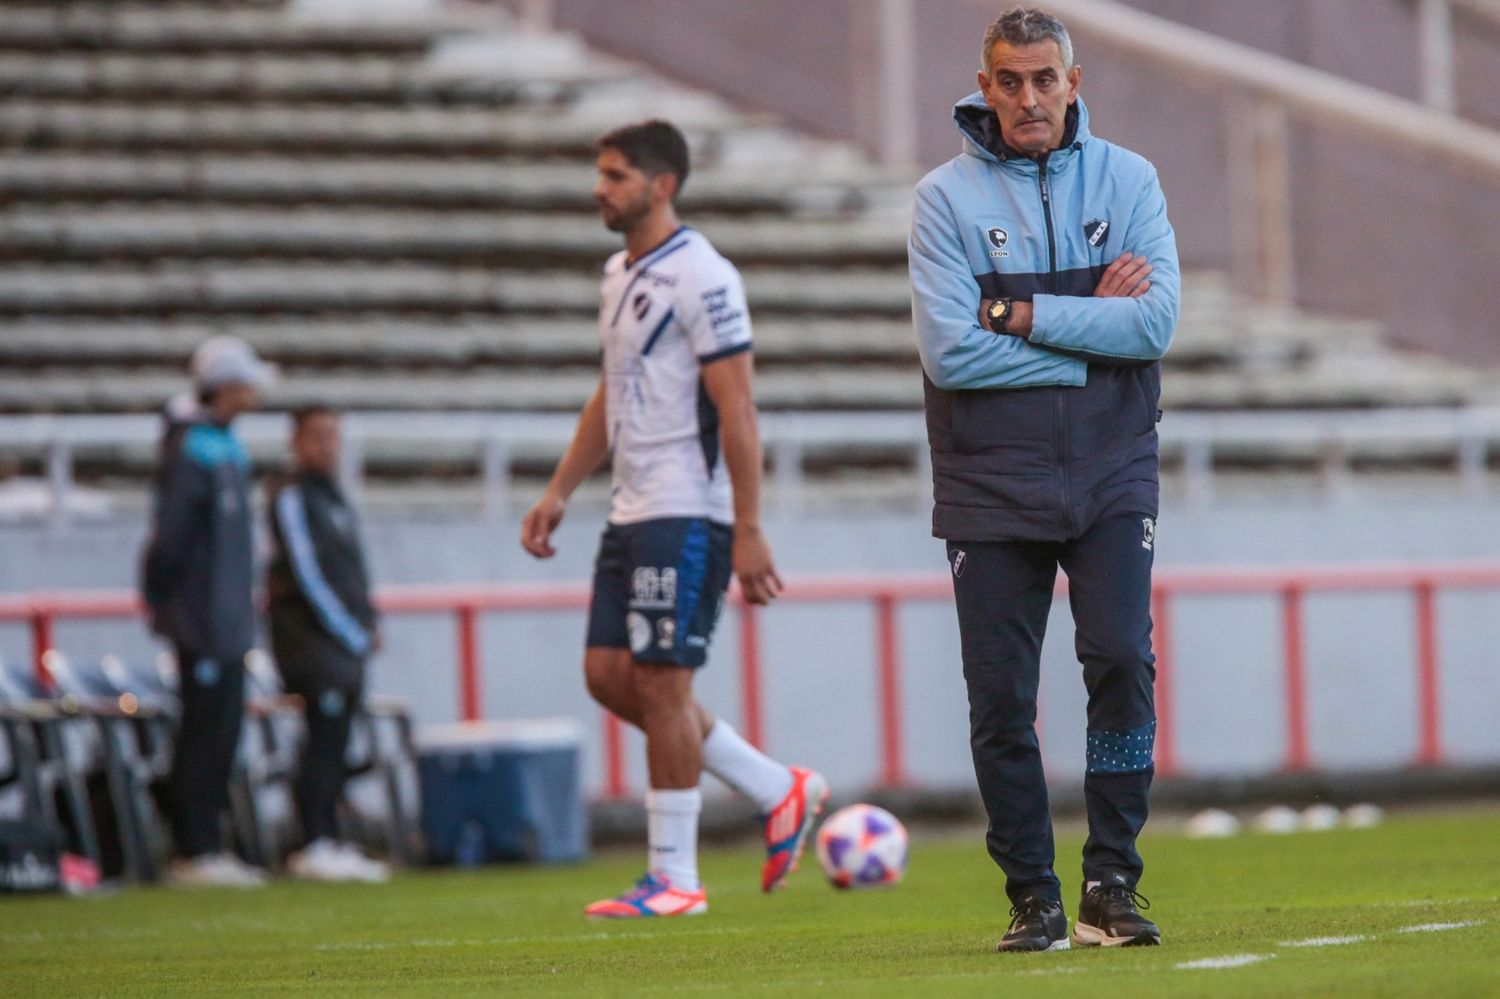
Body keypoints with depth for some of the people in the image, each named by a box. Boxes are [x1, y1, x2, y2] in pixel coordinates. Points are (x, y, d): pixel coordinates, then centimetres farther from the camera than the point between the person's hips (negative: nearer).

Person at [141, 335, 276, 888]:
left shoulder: (226, 446, 16)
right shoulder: (193, 449, -15)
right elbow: (170, 532, -18)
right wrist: (160, 599, -15)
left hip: (229, 621, 10)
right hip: (204, 619, -10)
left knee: (221, 732, 11)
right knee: (205, 733, -8)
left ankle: (207, 847, 16)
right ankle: (195, 853, -6)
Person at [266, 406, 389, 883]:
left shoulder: (333, 496, 20)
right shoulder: (293, 496, -8)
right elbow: (307, 575, -14)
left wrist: (368, 623, 11)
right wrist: (351, 633, -14)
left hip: (347, 638, 9)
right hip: (312, 634, -9)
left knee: (333, 744, 8)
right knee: (325, 738, -12)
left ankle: (330, 843, 9)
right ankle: (315, 848, -14)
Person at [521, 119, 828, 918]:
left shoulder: (700, 278, -14)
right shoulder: (619, 274, 15)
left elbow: (736, 411, -16)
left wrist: (749, 531, -19)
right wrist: (560, 492, 19)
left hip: (686, 514, -9)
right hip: (631, 513, 9)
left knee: (660, 683, -7)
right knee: (609, 675, 7)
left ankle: (674, 878, 1)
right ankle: (778, 792, 17)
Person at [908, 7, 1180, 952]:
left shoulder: (1127, 180, 4)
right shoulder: (946, 197, -1)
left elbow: (1156, 321, -9)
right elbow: (949, 351, -12)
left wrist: (1025, 315, -12)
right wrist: (1091, 329, -9)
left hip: (1111, 475, 0)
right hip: (990, 483, 0)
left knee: (1122, 660, -14)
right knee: (1002, 701, -1)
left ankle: (1112, 882, -4)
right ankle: (1034, 897, 10)